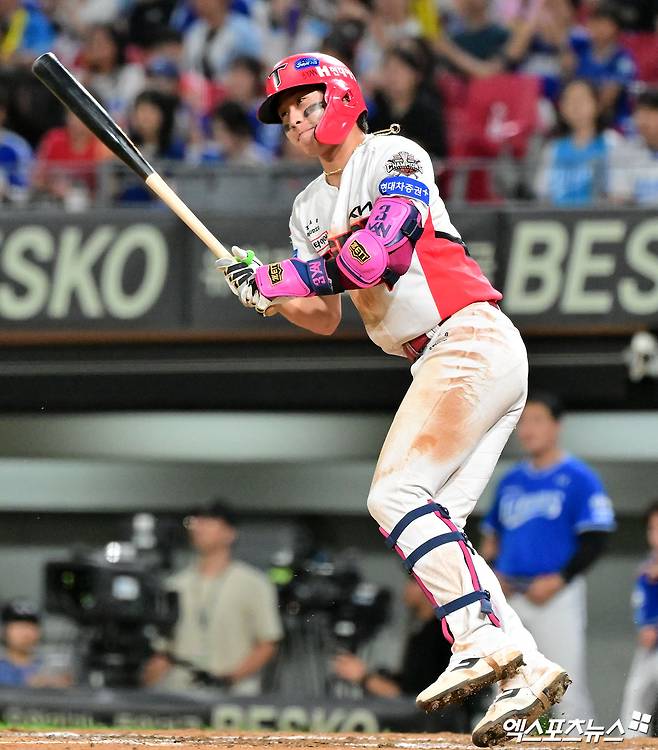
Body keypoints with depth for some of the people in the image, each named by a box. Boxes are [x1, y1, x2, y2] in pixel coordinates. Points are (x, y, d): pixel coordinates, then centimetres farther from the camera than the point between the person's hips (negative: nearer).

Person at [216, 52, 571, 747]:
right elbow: (326, 318, 17)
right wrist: (267, 291, -2)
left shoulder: (394, 157, -4)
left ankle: (483, 639, -28)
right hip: (438, 366, 9)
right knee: (429, 527, -1)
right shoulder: (311, 207, 20)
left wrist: (275, 279, -13)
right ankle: (525, 669, -9)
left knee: (396, 494, -20)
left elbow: (376, 254, -19)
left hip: (471, 343, -9)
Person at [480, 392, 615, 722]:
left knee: (567, 689, -10)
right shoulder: (511, 481, 15)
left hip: (557, 596, -7)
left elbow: (595, 540, -9)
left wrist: (559, 579, -18)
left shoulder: (579, 478, -4)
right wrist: (489, 570, 4)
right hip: (508, 596, 7)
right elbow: (492, 535, 23)